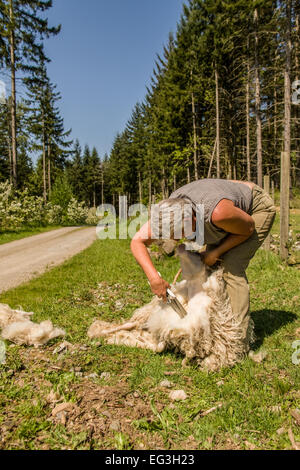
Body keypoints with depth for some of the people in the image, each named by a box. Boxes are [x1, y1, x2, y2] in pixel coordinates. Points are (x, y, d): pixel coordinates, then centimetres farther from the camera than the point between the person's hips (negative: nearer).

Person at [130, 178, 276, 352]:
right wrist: (154, 278, -28)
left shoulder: (219, 213, -43)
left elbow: (248, 228, -22)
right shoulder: (168, 211, -26)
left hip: (257, 208, -6)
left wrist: (216, 252, -21)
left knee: (232, 267, -19)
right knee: (211, 267, -1)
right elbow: (137, 242, -18)